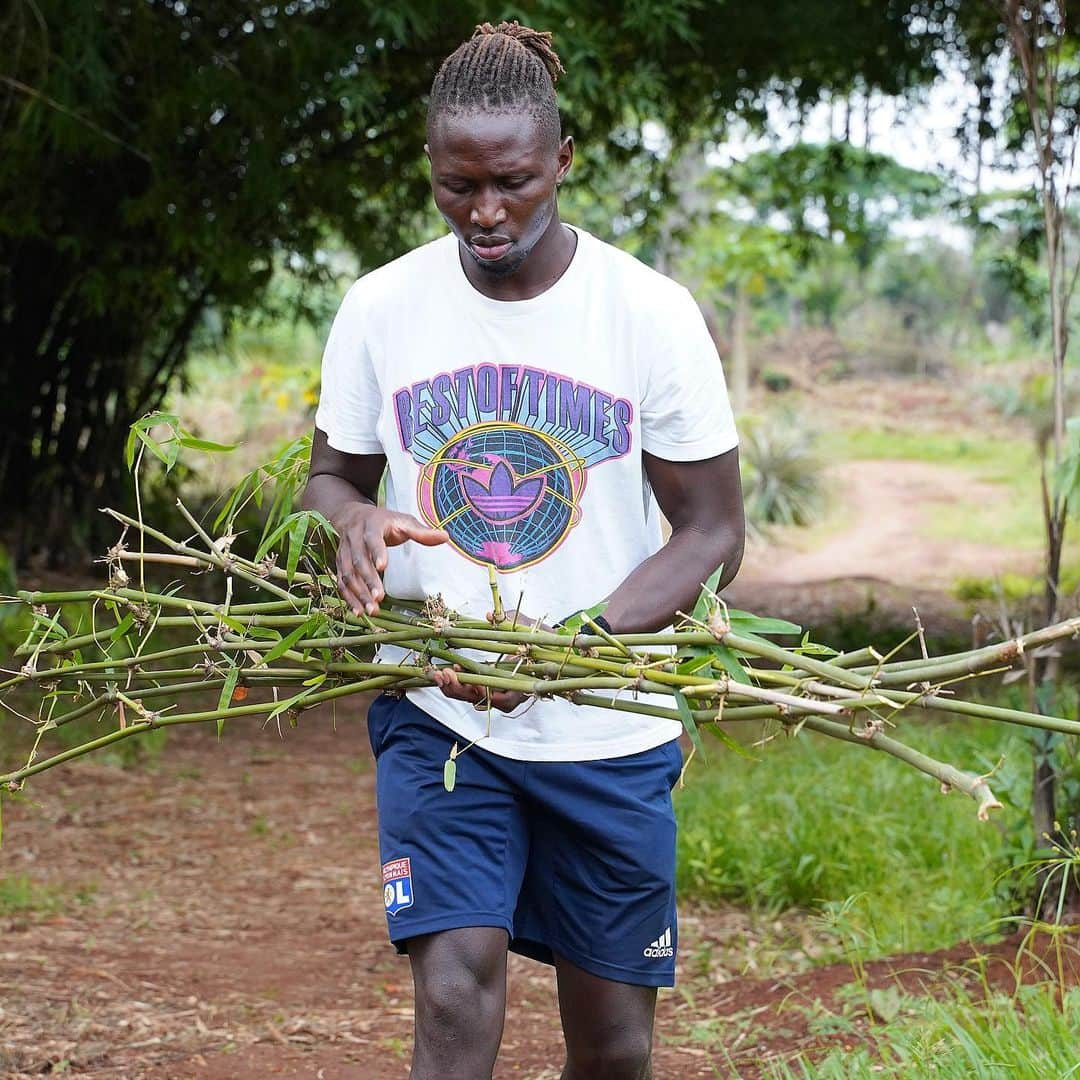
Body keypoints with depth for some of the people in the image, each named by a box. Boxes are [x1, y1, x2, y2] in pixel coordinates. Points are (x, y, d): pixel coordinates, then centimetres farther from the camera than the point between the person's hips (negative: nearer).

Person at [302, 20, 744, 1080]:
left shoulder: (651, 313, -7)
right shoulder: (381, 306, -1)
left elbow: (712, 532, -5)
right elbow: (329, 475, 12)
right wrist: (355, 519, -16)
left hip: (608, 731, 0)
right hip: (436, 715, 0)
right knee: (455, 992, -16)